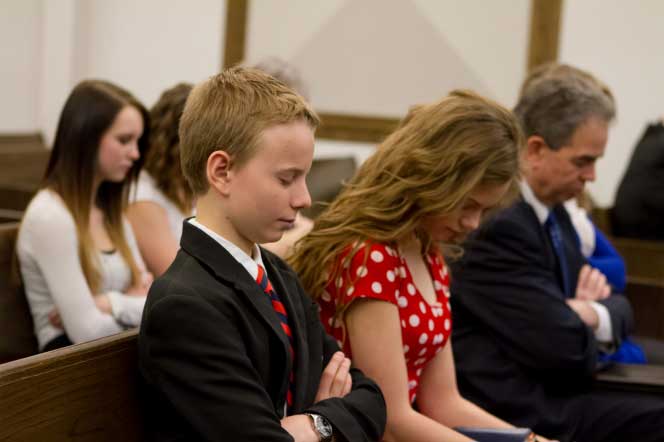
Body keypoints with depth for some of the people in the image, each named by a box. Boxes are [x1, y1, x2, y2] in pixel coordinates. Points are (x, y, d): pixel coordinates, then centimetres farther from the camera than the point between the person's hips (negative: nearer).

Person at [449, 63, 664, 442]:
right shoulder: (496, 224, -21)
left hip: (555, 398, 9)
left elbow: (619, 306, 16)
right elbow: (567, 348, -23)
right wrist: (589, 330, 0)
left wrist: (594, 314, -6)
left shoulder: (554, 211, 10)